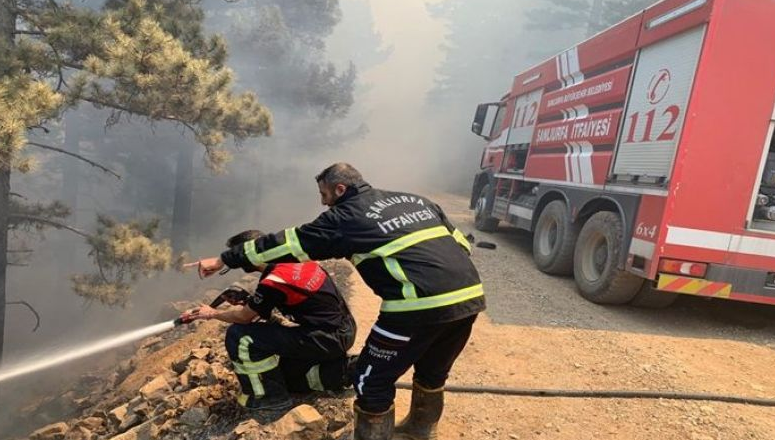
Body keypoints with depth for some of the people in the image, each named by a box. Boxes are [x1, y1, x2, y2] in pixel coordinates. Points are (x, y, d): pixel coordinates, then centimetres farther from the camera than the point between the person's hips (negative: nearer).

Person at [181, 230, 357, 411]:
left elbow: (245, 317, -5)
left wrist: (212, 313, 12)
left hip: (328, 338, -9)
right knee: (287, 374, 28)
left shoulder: (273, 282, -22)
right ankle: (344, 370, 17)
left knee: (239, 336, -10)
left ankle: (270, 397, 6)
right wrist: (251, 299, 13)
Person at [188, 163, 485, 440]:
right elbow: (462, 243, 20)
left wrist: (223, 260, 14)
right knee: (432, 372, 29)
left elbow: (286, 244, 5)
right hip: (470, 296, 8)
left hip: (420, 305, -8)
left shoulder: (346, 217, 2)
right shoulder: (415, 200, 21)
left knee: (373, 383, 11)